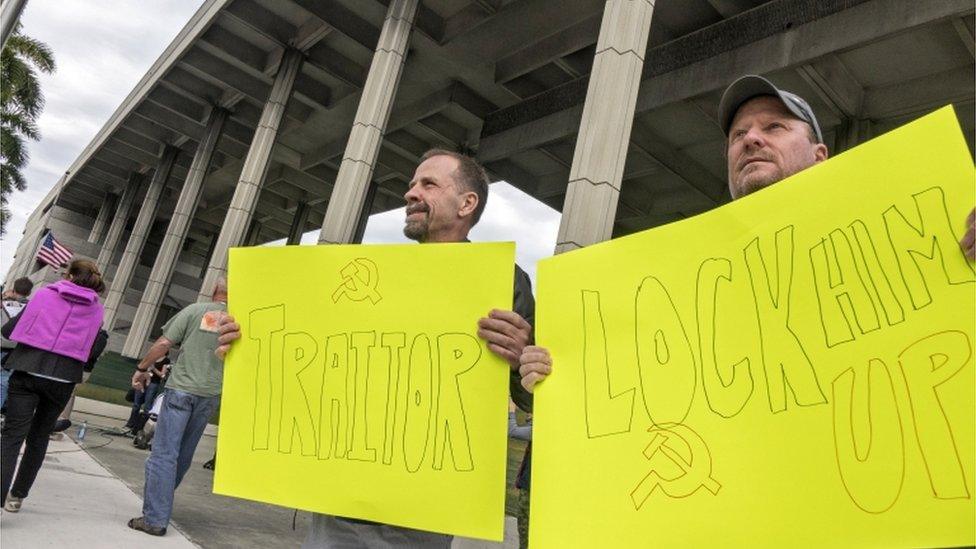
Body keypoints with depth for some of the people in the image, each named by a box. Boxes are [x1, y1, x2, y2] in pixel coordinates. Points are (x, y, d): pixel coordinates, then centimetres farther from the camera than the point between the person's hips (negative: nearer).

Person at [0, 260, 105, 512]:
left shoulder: (44, 294, 5)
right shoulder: (96, 309, 7)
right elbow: (92, 352, 7)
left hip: (28, 371, -2)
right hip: (63, 379, 2)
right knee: (39, 436, 18)